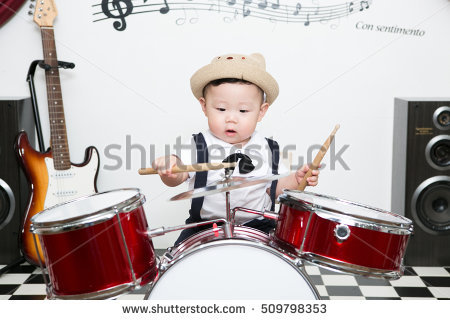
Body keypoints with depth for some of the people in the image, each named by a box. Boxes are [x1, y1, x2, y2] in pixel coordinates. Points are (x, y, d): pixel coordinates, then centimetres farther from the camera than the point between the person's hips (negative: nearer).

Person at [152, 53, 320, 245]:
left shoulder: (266, 149, 2)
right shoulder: (201, 146, -5)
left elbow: (275, 187, 12)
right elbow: (177, 177, -17)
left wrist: (296, 179, -6)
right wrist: (169, 170, -39)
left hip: (257, 227, 1)